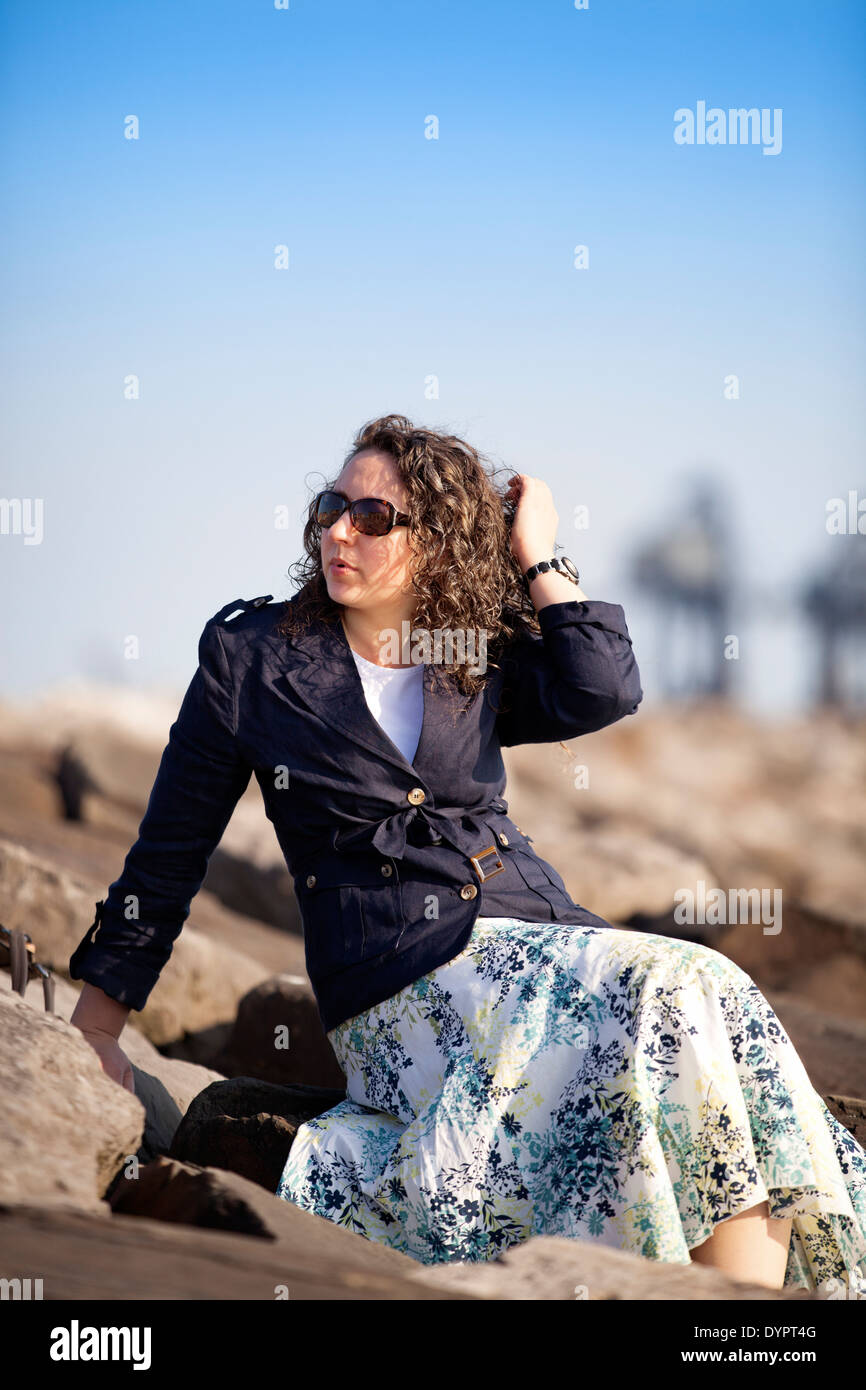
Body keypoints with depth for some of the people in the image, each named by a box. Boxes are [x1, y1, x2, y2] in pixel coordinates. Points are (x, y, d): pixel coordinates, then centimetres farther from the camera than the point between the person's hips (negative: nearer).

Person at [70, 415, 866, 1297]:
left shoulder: (481, 669, 16)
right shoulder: (250, 658, 8)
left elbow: (603, 691, -6)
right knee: (679, 997, -29)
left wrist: (537, 560, 5)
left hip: (538, 938, 4)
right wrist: (94, 1037, 10)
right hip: (400, 984, -4)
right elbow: (168, 856, 11)